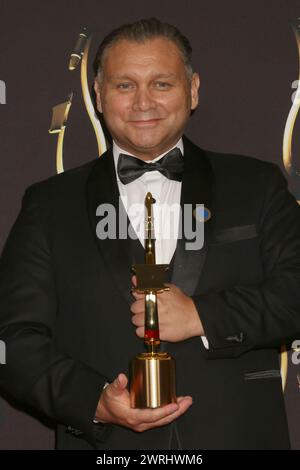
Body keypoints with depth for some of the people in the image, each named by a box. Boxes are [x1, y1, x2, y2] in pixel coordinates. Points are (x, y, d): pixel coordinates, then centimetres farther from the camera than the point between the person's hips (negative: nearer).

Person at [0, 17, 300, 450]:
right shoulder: (50, 206, 3)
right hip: (105, 442, 0)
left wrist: (204, 316, -17)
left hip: (238, 435, 1)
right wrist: (93, 401, -18)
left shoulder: (257, 186, 4)